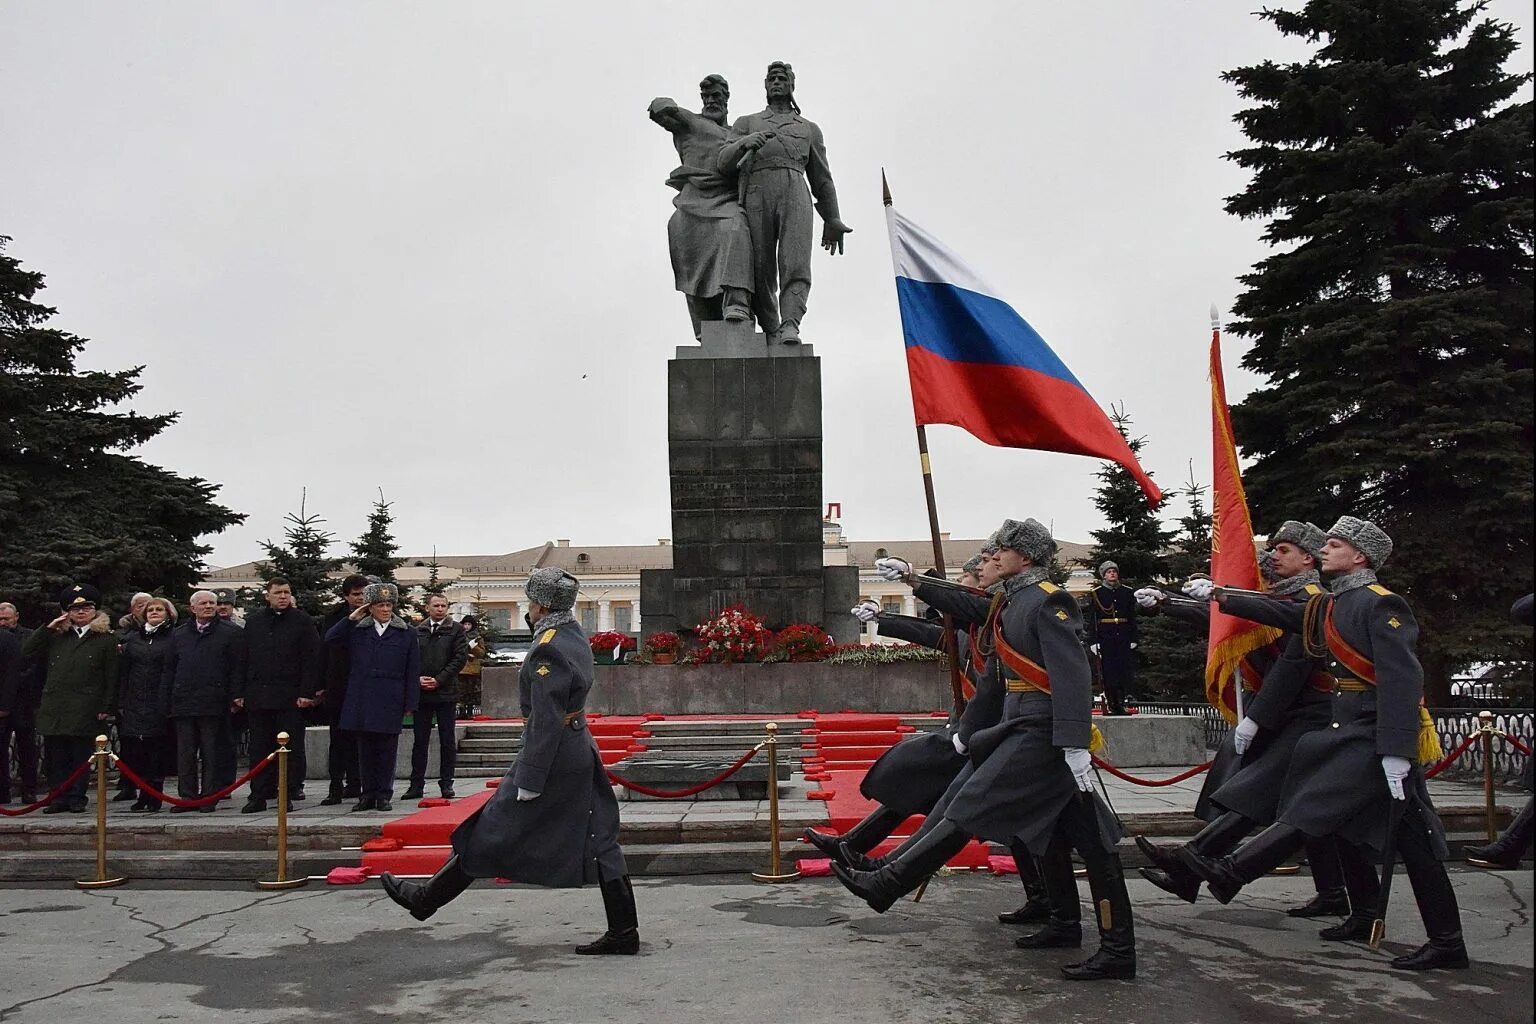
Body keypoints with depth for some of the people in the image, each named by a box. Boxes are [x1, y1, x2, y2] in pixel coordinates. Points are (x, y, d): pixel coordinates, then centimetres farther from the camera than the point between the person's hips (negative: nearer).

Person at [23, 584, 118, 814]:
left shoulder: (105, 639, 3)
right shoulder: (57, 637, 15)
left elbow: (111, 677, 1)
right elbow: (27, 651, 9)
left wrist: (106, 708, -4)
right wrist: (48, 628, 2)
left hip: (85, 708, -4)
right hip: (55, 707, 4)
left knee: (81, 755, 1)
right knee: (55, 756, 5)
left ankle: (77, 797, 9)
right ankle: (60, 797, 12)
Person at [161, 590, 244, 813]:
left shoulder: (230, 633, 3)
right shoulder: (178, 634, 15)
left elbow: (237, 669, -1)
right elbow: (169, 670, 16)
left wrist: (235, 698, -8)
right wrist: (166, 701, 8)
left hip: (213, 704, -3)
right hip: (183, 703, 4)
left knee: (212, 753, 1)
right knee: (185, 754, 6)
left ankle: (209, 797, 8)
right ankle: (187, 797, 14)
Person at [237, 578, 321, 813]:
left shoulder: (302, 620, 1)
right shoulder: (253, 621, 12)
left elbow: (311, 659, -3)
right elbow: (243, 659, 13)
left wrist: (307, 692, -11)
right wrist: (240, 693, 6)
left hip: (291, 697, -3)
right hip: (257, 695, 3)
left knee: (291, 749, 0)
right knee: (259, 748, 8)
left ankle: (288, 795, 7)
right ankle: (259, 796, 15)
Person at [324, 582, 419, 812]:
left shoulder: (406, 633, 4)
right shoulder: (357, 630, 11)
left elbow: (413, 671, 3)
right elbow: (330, 639, 3)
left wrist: (410, 703, -2)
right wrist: (351, 618, -1)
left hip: (390, 702, -2)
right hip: (362, 700, 2)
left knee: (387, 749, 2)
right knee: (365, 749, 8)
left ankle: (384, 795, 11)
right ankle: (367, 794, 16)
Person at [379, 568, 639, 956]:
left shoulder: (547, 650, -20)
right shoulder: (575, 636, 8)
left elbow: (546, 720, -23)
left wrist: (528, 779, -20)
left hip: (554, 755, -9)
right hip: (581, 752, 9)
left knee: (491, 832, 6)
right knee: (598, 841, 9)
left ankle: (428, 898, 22)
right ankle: (623, 932, 13)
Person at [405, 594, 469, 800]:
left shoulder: (455, 630, 1)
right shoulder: (417, 631, 9)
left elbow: (461, 656, -6)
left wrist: (439, 679, -11)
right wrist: (417, 678, -7)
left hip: (446, 692, -2)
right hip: (421, 692, 2)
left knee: (447, 741, 3)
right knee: (420, 740, 6)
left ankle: (446, 783, 11)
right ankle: (417, 784, 12)